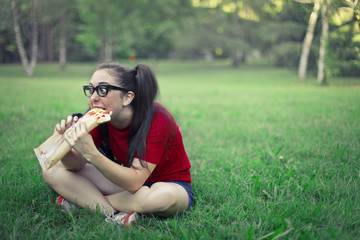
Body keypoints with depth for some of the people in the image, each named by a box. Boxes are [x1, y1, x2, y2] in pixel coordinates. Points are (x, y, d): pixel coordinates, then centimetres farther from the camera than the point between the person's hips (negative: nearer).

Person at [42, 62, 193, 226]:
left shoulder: (156, 119, -28)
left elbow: (134, 182, -33)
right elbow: (77, 165, -8)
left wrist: (91, 154, -43)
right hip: (125, 182, 5)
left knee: (164, 196, -43)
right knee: (52, 171, -8)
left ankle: (83, 201, -18)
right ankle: (114, 214, -23)